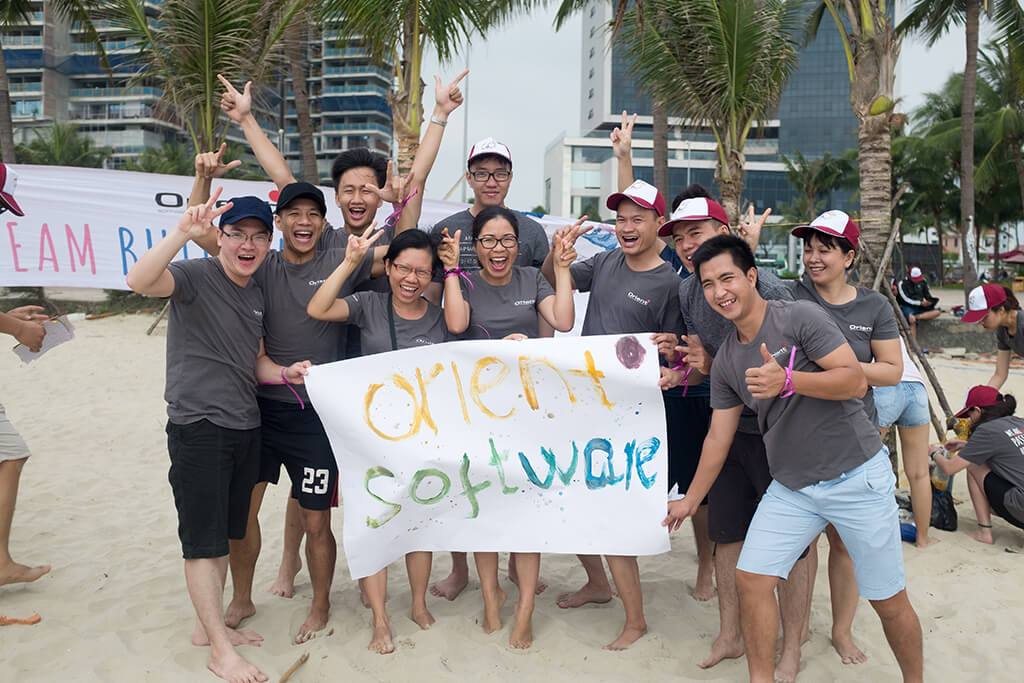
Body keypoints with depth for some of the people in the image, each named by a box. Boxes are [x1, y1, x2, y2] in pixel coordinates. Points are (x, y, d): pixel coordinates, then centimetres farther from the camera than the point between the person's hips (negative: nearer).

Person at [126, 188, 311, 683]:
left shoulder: (256, 294, 12)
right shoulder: (197, 276, -11)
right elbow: (139, 281, -33)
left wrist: (286, 373, -1)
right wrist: (182, 233, -45)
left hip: (246, 428, 8)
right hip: (198, 426, -8)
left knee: (226, 534, 17)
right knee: (204, 540, 1)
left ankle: (209, 626, 33)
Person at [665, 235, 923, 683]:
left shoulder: (800, 317, -13)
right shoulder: (726, 360, 4)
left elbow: (856, 380, -19)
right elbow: (719, 437, 9)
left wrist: (788, 380, -36)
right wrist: (689, 501, 12)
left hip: (856, 476, -5)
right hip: (791, 486, 5)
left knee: (888, 601, 7)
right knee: (751, 578, -3)